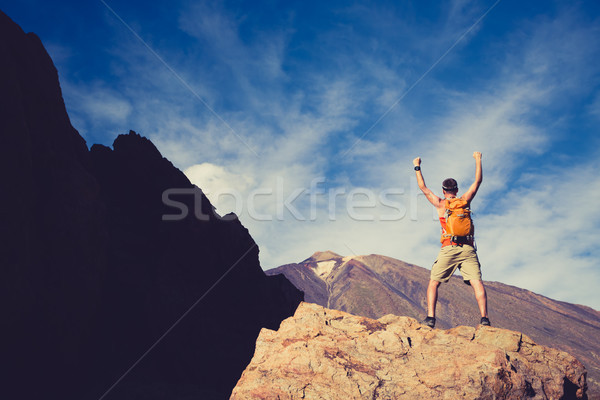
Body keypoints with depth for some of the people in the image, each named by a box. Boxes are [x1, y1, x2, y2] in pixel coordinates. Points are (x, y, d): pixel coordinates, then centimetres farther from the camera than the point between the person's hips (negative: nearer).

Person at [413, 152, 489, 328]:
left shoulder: (440, 203, 10)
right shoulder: (465, 201, 13)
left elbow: (423, 188, 21)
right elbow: (478, 182, 23)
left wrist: (417, 167, 31)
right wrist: (478, 159, 33)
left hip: (448, 248, -1)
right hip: (468, 248, 1)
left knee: (434, 283, 4)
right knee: (477, 282, -6)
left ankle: (430, 317, -10)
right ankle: (484, 318, -20)